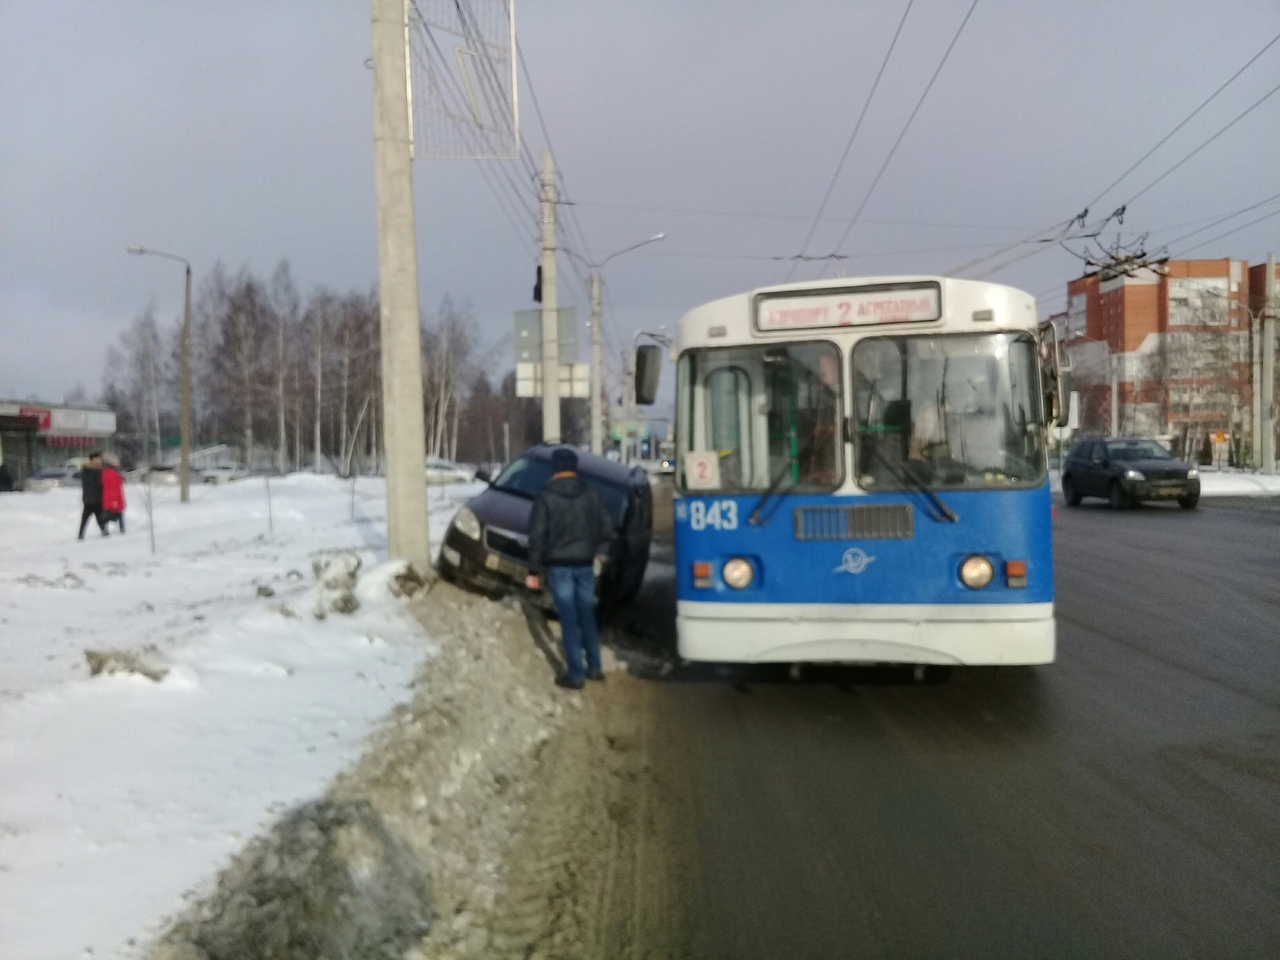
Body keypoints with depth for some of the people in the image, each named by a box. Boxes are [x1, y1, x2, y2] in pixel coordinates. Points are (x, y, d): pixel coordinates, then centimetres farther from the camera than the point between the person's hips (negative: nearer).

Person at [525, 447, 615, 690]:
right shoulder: (592, 496, 3)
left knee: (569, 620, -1)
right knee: (587, 617, 15)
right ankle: (594, 667, 22)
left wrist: (534, 571, -5)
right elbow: (607, 528, 5)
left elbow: (537, 536, -9)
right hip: (585, 565, 4)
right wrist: (600, 552, 22)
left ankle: (575, 674, 2)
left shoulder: (546, 498, -7)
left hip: (559, 566, -3)